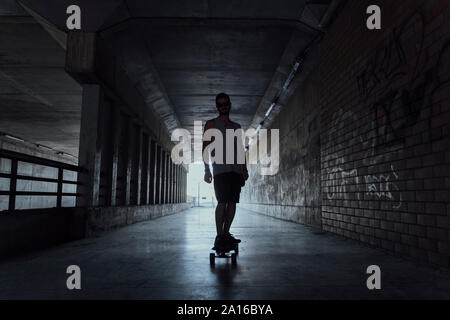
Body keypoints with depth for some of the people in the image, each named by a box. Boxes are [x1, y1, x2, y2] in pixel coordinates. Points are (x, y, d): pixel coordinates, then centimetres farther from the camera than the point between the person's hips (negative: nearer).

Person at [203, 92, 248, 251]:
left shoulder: (237, 127, 21)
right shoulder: (211, 124, 7)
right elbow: (205, 147, 0)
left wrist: (244, 169, 9)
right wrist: (207, 170, -9)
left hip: (236, 170, 5)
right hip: (220, 169, -5)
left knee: (233, 202, 3)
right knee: (222, 202, -13)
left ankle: (226, 234, 12)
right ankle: (219, 237, -8)